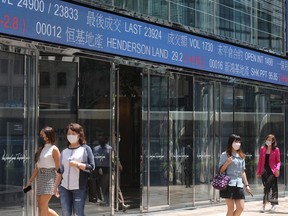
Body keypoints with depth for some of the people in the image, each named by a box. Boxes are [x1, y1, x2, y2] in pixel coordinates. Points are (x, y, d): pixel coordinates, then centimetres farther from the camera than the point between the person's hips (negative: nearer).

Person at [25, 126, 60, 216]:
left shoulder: (54, 149, -4)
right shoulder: (41, 149, 17)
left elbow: (58, 168, -8)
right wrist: (30, 182, 16)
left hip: (50, 177, -8)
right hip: (40, 177, 8)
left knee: (43, 205, -12)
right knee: (41, 207, 8)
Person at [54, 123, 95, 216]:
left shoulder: (85, 149, 2)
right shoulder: (64, 151, 14)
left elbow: (92, 167, -4)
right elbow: (60, 170, 16)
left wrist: (77, 164, -16)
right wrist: (56, 186, 11)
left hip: (79, 188, -4)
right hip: (64, 188, 4)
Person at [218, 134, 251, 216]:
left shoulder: (241, 156, 16)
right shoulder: (225, 155, 0)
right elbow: (220, 171, -3)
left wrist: (246, 185, 15)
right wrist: (227, 162, -18)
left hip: (239, 185, 5)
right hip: (228, 184, -5)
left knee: (240, 208, -2)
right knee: (231, 209, -5)